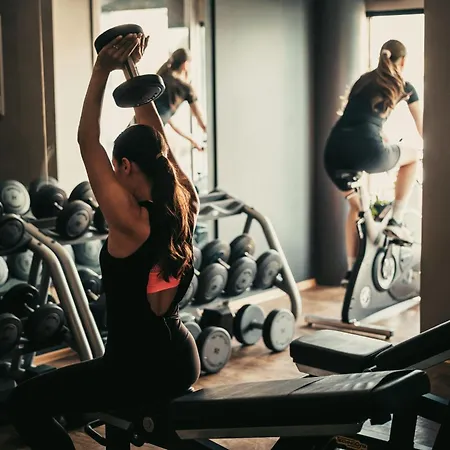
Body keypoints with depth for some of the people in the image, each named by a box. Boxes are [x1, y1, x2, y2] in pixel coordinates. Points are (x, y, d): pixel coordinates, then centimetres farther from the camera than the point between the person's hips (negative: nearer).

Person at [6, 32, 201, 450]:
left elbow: (88, 143, -19)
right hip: (180, 360, 8)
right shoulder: (183, 205, -3)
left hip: (144, 369, -8)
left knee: (23, 402, 4)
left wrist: (102, 70, -21)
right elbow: (154, 139, 5)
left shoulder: (130, 222, -21)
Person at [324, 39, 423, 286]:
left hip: (333, 151, 5)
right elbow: (422, 127, 28)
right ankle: (395, 221, 19)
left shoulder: (363, 80, 29)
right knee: (413, 155, 24)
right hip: (363, 151, -5)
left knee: (356, 205, 30)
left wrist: (383, 141, 61)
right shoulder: (404, 87, 16)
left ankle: (351, 270, 30)